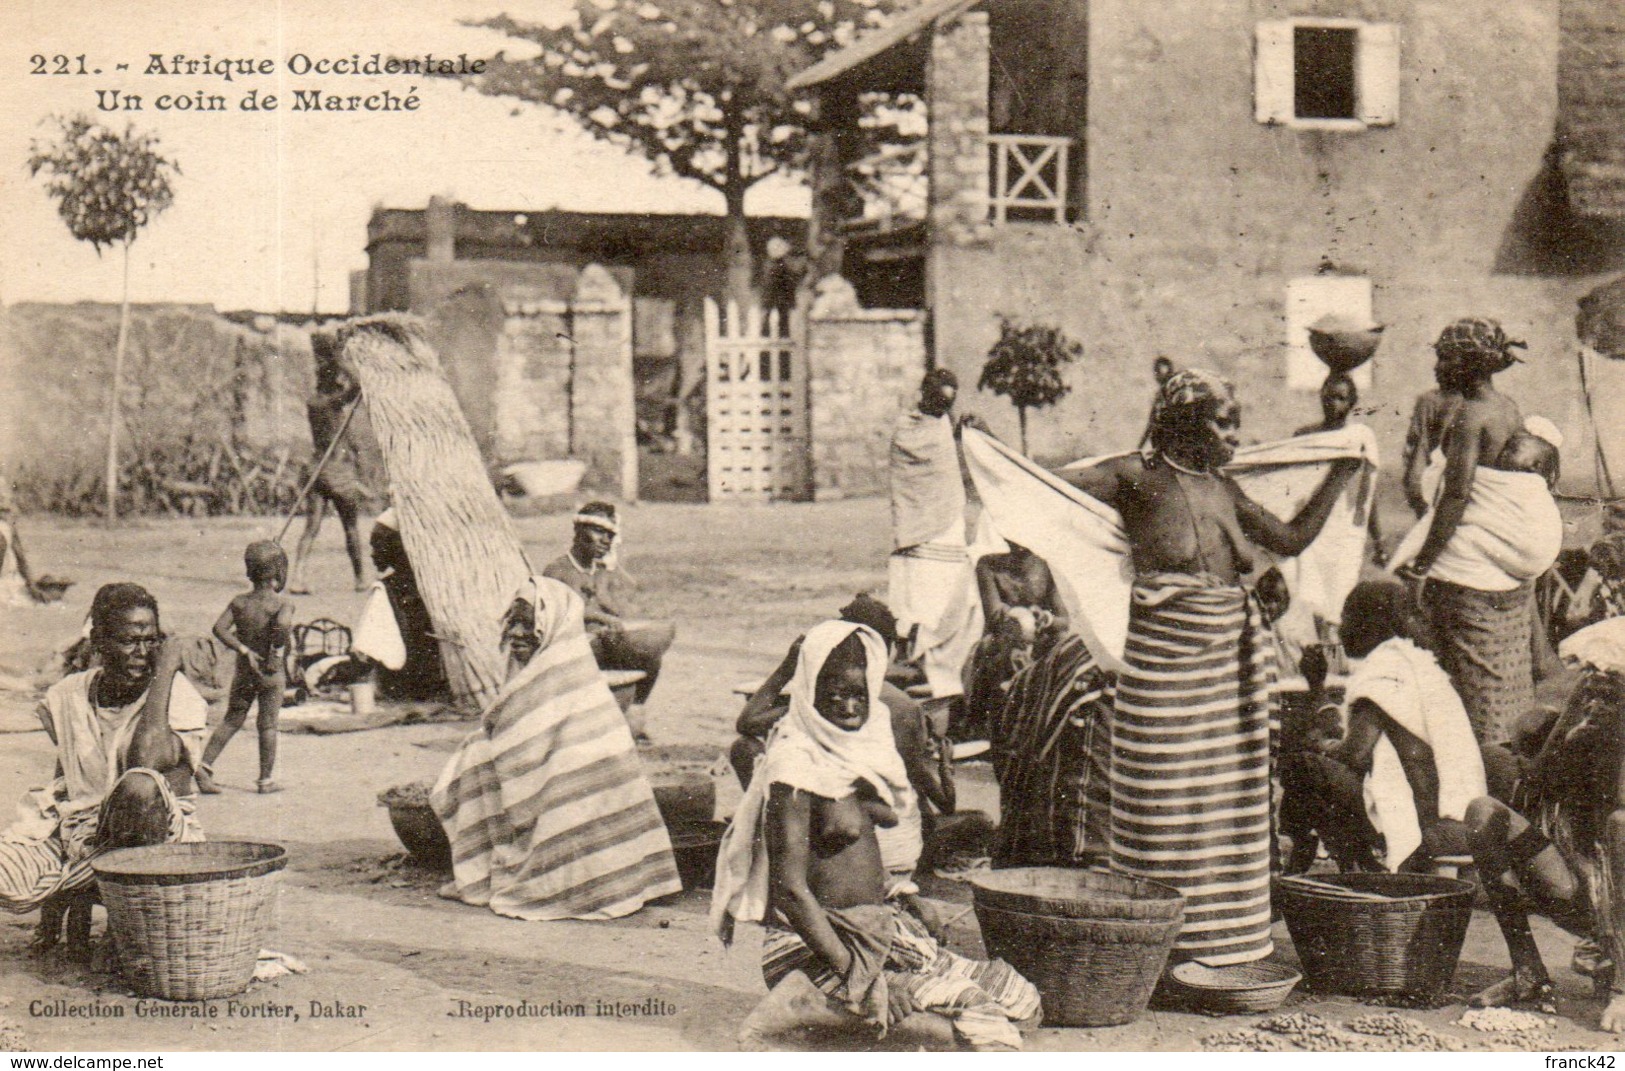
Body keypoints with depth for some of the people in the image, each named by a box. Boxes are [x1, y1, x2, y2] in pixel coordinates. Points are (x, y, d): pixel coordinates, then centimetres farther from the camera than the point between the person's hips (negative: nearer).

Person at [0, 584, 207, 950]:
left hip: (158, 837, -3)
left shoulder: (178, 697, -8)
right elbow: (63, 782, 15)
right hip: (74, 831, 3)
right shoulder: (65, 698, 6)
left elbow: (147, 760, -28)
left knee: (141, 786, -39)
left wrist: (165, 671, -19)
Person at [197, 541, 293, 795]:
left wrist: (243, 649, -8)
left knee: (232, 719, 15)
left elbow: (220, 628, -10)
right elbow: (282, 624, -34)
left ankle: (205, 765, 5)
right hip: (272, 672, -4)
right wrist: (278, 649, -19)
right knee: (268, 724, 5)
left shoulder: (239, 602, 0)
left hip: (243, 671, 4)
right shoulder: (282, 605, -13)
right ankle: (265, 780, 11)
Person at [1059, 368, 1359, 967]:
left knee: (1232, 801, 9)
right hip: (1166, 654, -6)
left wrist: (1341, 475, 18)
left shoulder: (1222, 487, 13)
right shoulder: (1138, 477, -5)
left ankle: (1223, 940, 19)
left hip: (1234, 656, 7)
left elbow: (1291, 539, 18)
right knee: (1166, 807, -2)